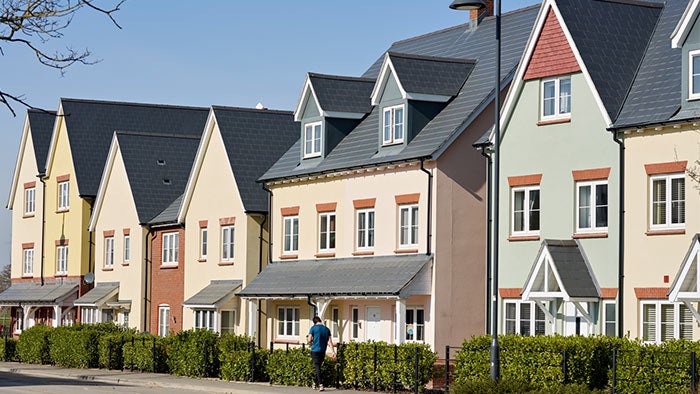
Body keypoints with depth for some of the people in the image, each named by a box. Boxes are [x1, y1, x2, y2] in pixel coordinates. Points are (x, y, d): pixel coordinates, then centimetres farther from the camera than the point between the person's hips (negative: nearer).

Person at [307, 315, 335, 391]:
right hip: (323, 351, 4)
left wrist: (310, 339, 16)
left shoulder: (313, 328, -3)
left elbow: (309, 340, -7)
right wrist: (333, 352, 4)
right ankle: (315, 383, 27)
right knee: (318, 367, 18)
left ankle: (320, 384, -19)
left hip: (315, 350, -4)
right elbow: (330, 341, 4)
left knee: (317, 367, -8)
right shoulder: (326, 329, 8)